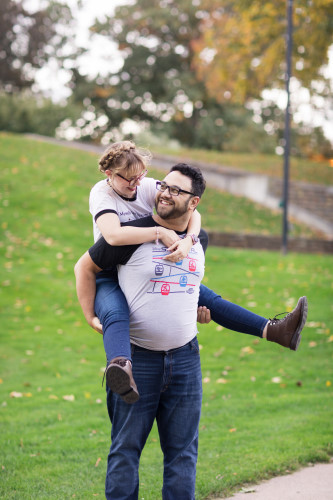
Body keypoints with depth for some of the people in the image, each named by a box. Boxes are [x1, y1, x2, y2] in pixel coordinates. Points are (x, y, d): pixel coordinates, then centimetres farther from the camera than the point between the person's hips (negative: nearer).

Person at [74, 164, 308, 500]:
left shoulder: (198, 241, 9)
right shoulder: (133, 234, -8)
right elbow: (85, 268, 3)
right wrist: (91, 317, -1)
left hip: (185, 357, 4)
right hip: (138, 358, -4)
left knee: (182, 450, 8)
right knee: (126, 447, 0)